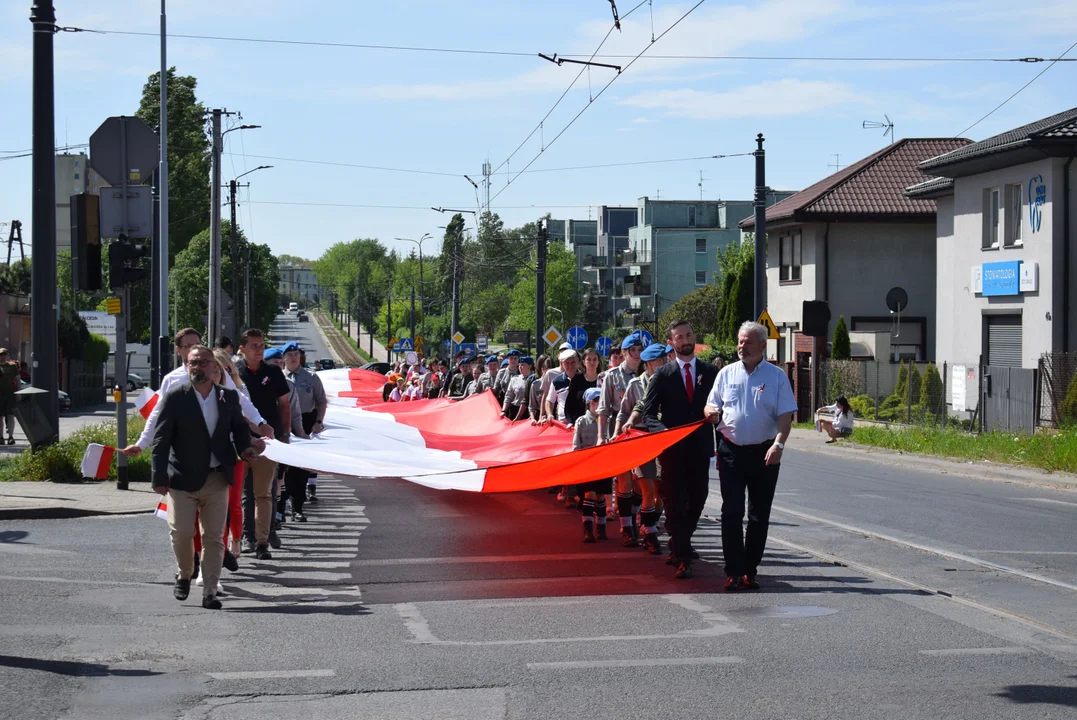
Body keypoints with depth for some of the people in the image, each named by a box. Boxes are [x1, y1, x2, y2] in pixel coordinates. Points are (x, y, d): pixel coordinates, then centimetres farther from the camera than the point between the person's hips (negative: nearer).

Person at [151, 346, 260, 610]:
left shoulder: (229, 397, 5)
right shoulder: (175, 397, -5)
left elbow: (239, 426, 21)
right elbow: (161, 439, -6)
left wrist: (244, 446, -1)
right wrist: (159, 477, -13)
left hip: (217, 479, 3)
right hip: (182, 479, -3)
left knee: (214, 537, 4)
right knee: (181, 532, -4)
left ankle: (209, 593, 10)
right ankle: (184, 576, 25)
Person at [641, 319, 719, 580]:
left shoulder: (710, 372, 8)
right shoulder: (662, 375, 2)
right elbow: (648, 412, 0)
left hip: (700, 448, 3)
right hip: (672, 449, -2)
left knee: (697, 500, 9)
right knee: (675, 503, -5)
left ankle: (678, 545, 30)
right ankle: (682, 558, -4)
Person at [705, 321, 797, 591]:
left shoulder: (777, 376, 1)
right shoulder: (727, 373, 8)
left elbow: (786, 415, -4)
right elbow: (711, 406, 13)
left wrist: (778, 444, -19)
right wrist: (711, 412, -12)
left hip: (764, 453, -1)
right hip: (732, 450, 1)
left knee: (759, 515, 5)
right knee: (732, 512, -4)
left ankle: (750, 570, 14)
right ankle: (733, 572, -2)